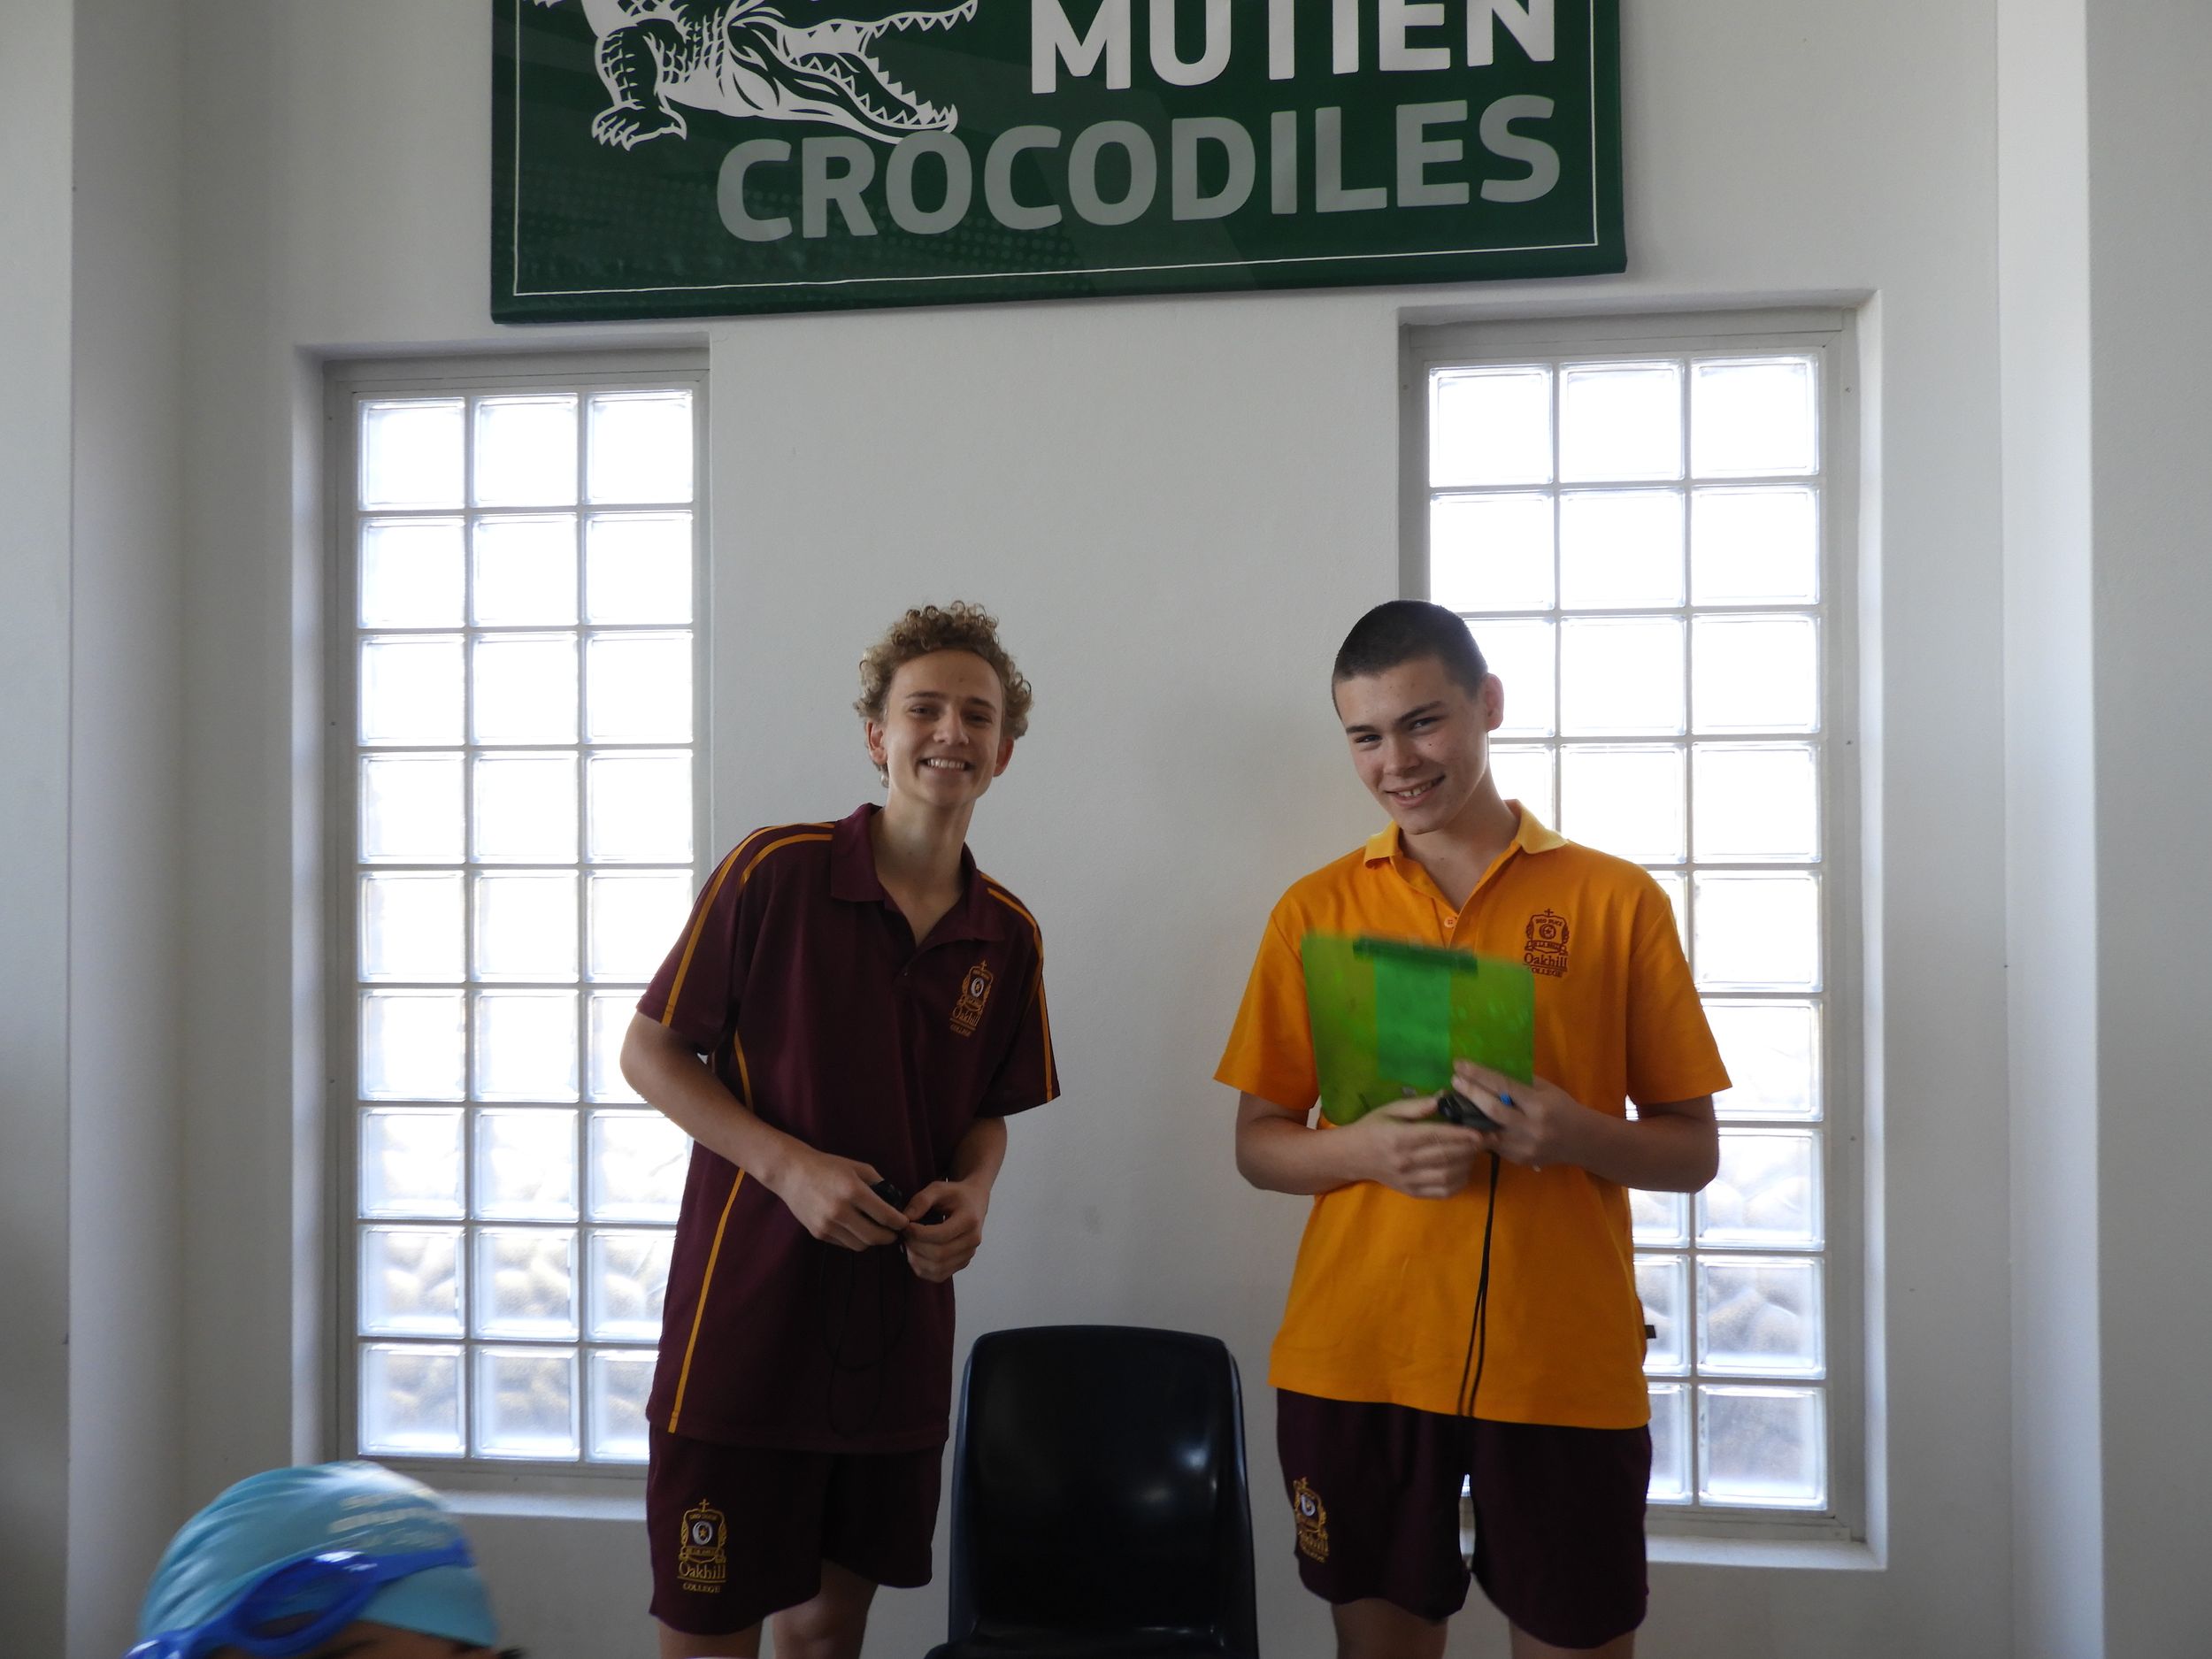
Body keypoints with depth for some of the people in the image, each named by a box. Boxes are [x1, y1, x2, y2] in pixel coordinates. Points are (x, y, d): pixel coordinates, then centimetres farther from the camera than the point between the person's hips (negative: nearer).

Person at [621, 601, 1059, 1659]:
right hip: (746, 1317, -4)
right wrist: (790, 1166, -16)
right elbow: (649, 1053, -5)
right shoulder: (775, 871, -9)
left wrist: (971, 1194, -6)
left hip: (899, 1326, 4)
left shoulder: (1009, 936, 5)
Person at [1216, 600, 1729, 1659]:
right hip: (1355, 1361, 1)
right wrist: (1366, 1149, -14)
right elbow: (1258, 1143, 8)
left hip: (1564, 1366, -1)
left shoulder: (1616, 899, 2)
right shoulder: (1316, 911, 6)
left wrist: (1576, 1136, -17)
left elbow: (1693, 1150, 4)